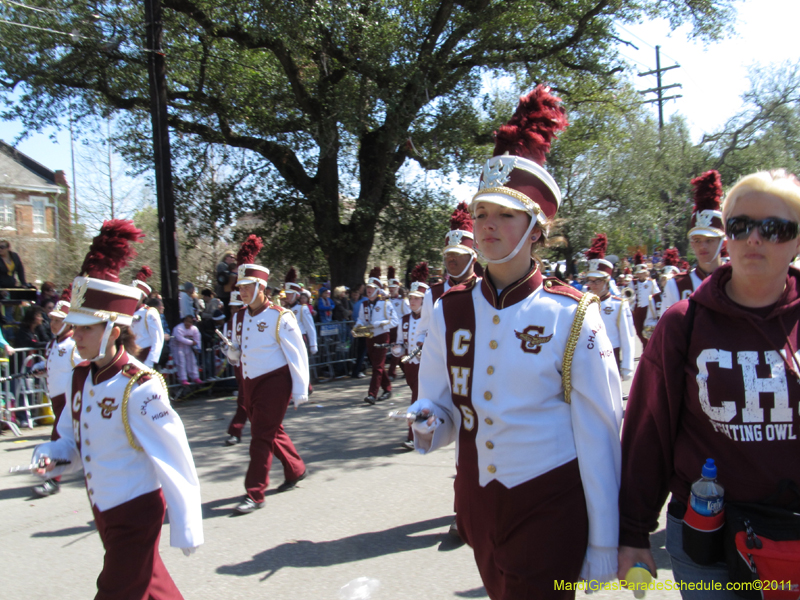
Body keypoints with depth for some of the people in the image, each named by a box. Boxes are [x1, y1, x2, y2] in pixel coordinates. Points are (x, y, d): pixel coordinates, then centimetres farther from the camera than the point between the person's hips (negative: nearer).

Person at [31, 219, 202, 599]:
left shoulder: (140, 387, -23)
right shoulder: (81, 378, 0)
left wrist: (186, 528, -19)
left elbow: (174, 458, -22)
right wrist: (54, 457, -10)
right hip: (104, 509, 8)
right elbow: (73, 438, 13)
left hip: (136, 513, -7)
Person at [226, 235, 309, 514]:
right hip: (249, 383, 7)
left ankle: (255, 494, 3)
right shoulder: (239, 317, 6)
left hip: (274, 382, -7)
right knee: (273, 431, 18)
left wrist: (300, 389, -14)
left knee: (262, 436, -6)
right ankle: (296, 470, 38)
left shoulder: (280, 317, -14)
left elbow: (297, 353, -13)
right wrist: (233, 353, -6)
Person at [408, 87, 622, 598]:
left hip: (549, 509, -4)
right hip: (478, 503, 5)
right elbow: (445, 413, 6)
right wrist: (427, 424, -17)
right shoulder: (450, 313, -3)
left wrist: (604, 546, -8)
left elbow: (600, 438, -10)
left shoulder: (573, 317, -13)